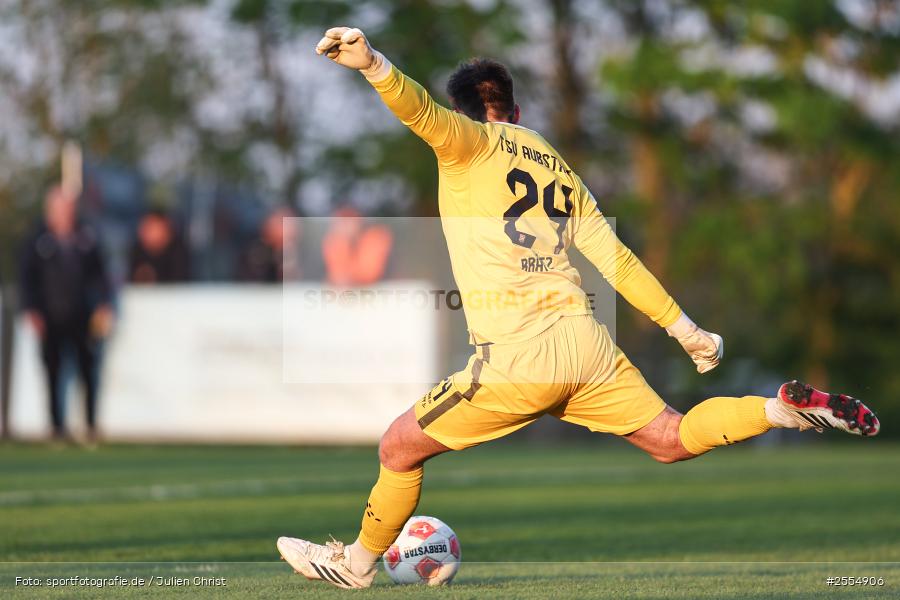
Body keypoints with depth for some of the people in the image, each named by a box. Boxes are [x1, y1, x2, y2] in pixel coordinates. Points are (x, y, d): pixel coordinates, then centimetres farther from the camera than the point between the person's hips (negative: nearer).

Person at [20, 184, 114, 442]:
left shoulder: (87, 237, 6)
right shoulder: (37, 240, 2)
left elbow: (99, 274, 10)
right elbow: (28, 277, 4)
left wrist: (104, 307, 3)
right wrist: (32, 311, -2)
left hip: (82, 316, 1)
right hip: (51, 319, -1)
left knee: (89, 370, -2)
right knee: (53, 371, 0)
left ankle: (92, 426, 6)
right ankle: (57, 427, 6)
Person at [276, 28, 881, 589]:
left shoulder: (470, 141, 3)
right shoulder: (558, 165, 20)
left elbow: (422, 110, -20)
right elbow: (615, 257, 19)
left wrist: (373, 63, -39)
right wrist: (684, 328, 24)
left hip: (516, 356, -5)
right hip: (586, 343, 6)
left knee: (399, 449, 13)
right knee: (672, 440, 19)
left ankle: (357, 562, 24)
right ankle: (786, 408, 4)